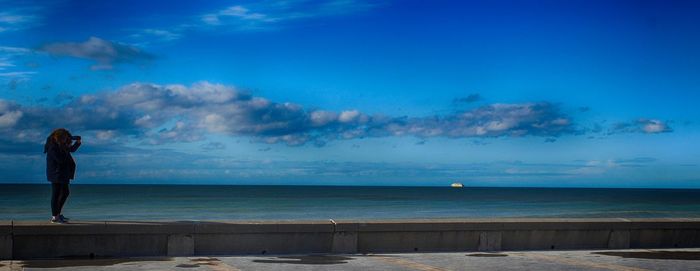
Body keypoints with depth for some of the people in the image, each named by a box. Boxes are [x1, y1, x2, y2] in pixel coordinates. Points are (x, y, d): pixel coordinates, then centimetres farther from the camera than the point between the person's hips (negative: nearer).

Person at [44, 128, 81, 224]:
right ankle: (54, 217, 4)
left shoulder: (60, 144, 6)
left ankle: (57, 213, 26)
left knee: (65, 193, 16)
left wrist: (78, 142, 0)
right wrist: (66, 148, -20)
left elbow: (72, 149, 17)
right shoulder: (52, 147, -21)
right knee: (56, 194, -3)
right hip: (56, 174, -10)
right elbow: (61, 159, -26)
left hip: (62, 174, 10)